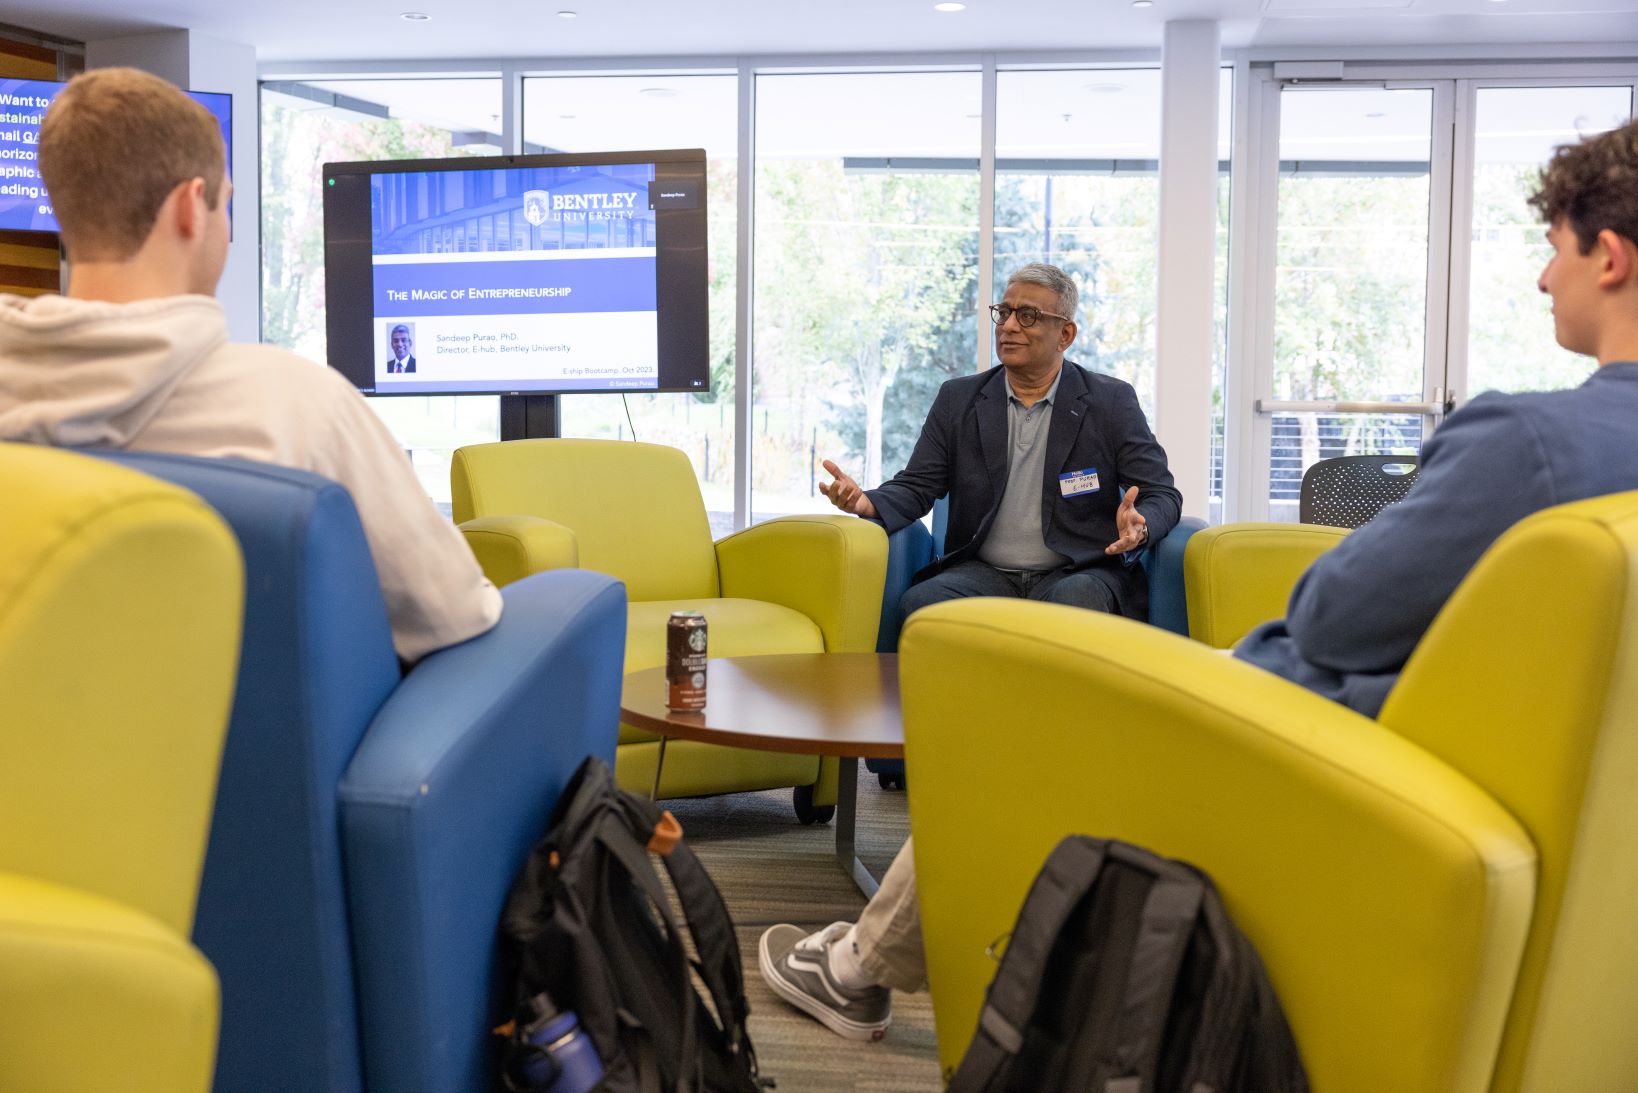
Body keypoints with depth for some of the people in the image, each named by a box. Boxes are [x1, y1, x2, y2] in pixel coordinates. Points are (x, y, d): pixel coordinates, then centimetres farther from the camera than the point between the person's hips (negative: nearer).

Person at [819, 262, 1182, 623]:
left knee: (1077, 598, -37)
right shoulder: (958, 399, 10)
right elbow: (917, 486, 8)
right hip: (984, 572, 2)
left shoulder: (1112, 401, 3)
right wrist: (868, 503, -16)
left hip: (1077, 573, -2)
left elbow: (1161, 495, 1)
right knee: (918, 602, -29)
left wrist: (1139, 528, -24)